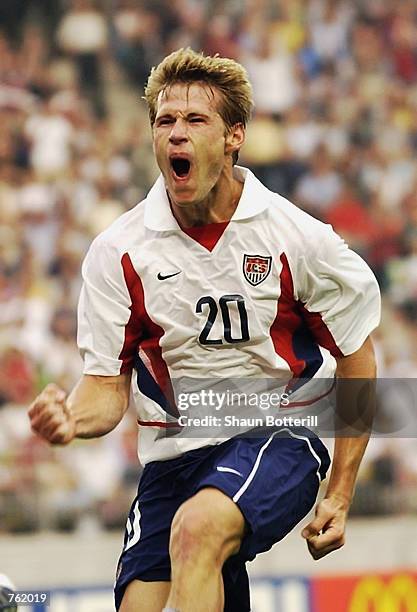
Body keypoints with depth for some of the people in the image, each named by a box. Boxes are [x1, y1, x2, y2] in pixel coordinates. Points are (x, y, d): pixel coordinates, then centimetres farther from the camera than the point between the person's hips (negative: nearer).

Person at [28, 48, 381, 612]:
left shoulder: (298, 237, -5)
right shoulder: (118, 252, -1)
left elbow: (355, 359, 4)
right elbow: (108, 385, 1)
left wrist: (340, 495, 1)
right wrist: (72, 418, -25)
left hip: (280, 439, -3)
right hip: (173, 454, 3)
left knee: (197, 527, -34)